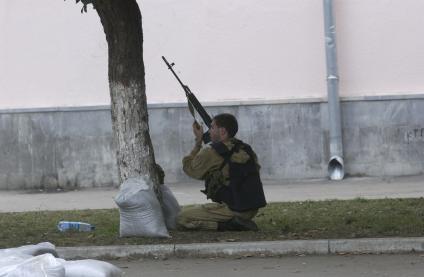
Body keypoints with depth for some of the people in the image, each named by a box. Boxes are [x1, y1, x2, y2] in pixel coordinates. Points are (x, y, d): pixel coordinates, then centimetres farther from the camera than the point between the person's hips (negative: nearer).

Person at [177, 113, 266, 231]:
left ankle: (228, 225, -12)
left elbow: (189, 169, 3)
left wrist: (198, 142, 11)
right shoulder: (246, 149, 7)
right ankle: (238, 223, 8)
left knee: (182, 218, -4)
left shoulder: (211, 152, -12)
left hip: (233, 210, -8)